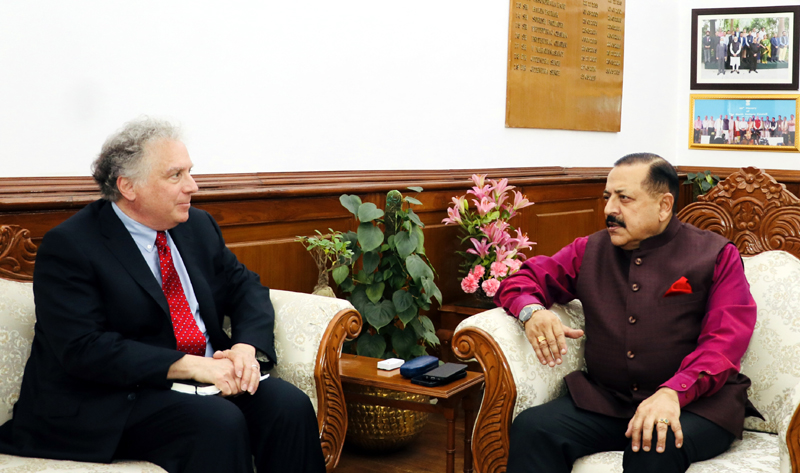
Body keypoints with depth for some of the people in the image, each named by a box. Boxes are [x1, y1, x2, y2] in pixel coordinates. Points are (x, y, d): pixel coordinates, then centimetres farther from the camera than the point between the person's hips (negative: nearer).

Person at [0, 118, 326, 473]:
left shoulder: (197, 224, 12)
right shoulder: (68, 246, -9)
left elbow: (245, 287, 15)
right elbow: (84, 349, -18)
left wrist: (247, 346, -8)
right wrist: (188, 365, -23)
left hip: (210, 374, 6)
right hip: (118, 398, -6)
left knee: (290, 406, -20)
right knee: (220, 422, -33)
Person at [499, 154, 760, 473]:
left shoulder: (717, 256, 6)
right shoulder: (590, 251, 17)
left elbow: (726, 339, -7)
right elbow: (522, 279, 19)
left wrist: (673, 392, -25)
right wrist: (531, 311, -7)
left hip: (696, 402, -3)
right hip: (604, 399, 3)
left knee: (655, 447, -37)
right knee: (531, 427, -25)